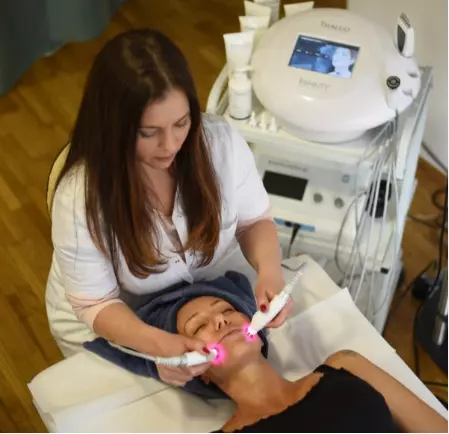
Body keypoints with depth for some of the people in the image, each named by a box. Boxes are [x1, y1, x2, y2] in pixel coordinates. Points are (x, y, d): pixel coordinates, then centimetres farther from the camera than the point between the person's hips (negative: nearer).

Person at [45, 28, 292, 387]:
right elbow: (96, 304, -21)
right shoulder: (80, 196, -32)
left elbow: (254, 220, -8)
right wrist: (158, 344, -40)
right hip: (110, 327, -2)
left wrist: (269, 270, -30)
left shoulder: (222, 141, -25)